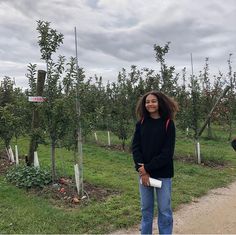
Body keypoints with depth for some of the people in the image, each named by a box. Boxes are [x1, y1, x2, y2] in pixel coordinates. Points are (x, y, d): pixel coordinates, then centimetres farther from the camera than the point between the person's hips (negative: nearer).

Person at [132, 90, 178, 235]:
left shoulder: (168, 124, -7)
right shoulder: (141, 123, 2)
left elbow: (167, 152, -12)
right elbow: (135, 147, -2)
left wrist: (148, 168, -14)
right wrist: (142, 171, -13)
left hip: (162, 173, -3)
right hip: (144, 172, 3)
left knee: (164, 210, 7)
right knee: (146, 208, 14)